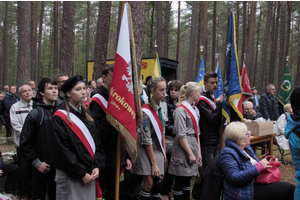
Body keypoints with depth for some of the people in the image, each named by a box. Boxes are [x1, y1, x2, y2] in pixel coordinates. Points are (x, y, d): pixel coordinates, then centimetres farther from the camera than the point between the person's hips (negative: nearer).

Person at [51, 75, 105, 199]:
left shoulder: (87, 113, 10)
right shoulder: (60, 117, -10)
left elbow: (97, 142, 9)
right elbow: (62, 151, -15)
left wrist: (97, 166, -4)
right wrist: (81, 173, -14)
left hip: (89, 174, 6)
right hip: (70, 176, -6)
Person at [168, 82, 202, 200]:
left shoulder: (195, 109, 14)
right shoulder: (181, 109, -12)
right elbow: (181, 135, -16)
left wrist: (198, 152, 13)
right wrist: (190, 154, -15)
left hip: (194, 144, 8)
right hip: (183, 148, -8)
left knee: (187, 180, 14)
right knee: (180, 181, 1)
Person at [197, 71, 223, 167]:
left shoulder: (214, 98, 14)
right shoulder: (202, 101, -14)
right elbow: (213, 119, -22)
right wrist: (220, 103, -18)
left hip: (215, 140, 9)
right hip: (207, 142, -9)